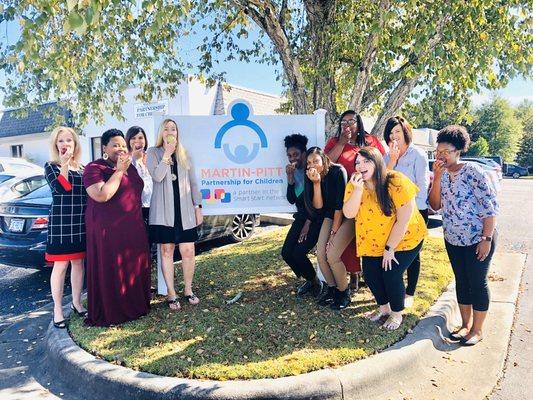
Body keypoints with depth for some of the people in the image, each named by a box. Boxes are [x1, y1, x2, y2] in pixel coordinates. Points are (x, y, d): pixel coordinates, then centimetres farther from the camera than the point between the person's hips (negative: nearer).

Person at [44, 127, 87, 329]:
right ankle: (57, 309, 9)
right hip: (60, 222, -5)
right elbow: (61, 188, -19)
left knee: (78, 262, 11)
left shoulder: (82, 168, 12)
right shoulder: (51, 167, -1)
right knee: (61, 266, -1)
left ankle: (76, 302, 25)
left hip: (81, 223, 5)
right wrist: (64, 164, -23)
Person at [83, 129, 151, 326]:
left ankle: (135, 304, 28)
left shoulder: (130, 167, 13)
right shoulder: (94, 168, -10)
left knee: (134, 267, 13)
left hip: (133, 229, 7)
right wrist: (119, 171, -20)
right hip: (108, 230, -7)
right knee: (110, 271, 0)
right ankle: (109, 313, 14)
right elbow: (101, 195, -25)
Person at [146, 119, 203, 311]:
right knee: (166, 251, 2)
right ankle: (171, 294, 13)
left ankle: (188, 290, 18)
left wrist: (198, 207, 7)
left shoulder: (184, 154, 13)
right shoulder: (153, 153, 5)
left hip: (184, 210, 2)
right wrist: (167, 153, -14)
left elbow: (193, 182, 12)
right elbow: (157, 176, -12)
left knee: (188, 252, 0)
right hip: (163, 210, -2)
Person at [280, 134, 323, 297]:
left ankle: (316, 281, 10)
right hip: (302, 216, 7)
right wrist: (290, 178, -14)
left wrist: (308, 223, -12)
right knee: (286, 252, -3)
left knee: (298, 252, -17)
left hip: (316, 218, -6)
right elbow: (291, 199, -1)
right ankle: (310, 280, 20)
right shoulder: (294, 171, 4)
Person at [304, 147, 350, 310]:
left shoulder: (337, 171, -22)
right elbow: (318, 206, -12)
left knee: (332, 255, -17)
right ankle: (332, 288, 18)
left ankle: (344, 293, 5)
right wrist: (316, 183, -26)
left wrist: (334, 232, -18)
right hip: (330, 216, 6)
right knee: (320, 254, -6)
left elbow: (340, 204, -21)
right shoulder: (311, 177, -6)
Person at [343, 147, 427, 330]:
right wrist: (358, 189, -34)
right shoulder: (354, 184, -10)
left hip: (405, 239, -5)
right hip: (373, 241, 5)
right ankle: (384, 308, 27)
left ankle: (396, 314, 16)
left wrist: (390, 248, -19)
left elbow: (404, 219, -24)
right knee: (370, 274, -3)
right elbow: (348, 214, -20)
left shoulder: (396, 182, -26)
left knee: (391, 275, -14)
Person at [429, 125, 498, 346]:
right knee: (461, 281, 14)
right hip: (453, 239, 6)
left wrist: (487, 239, -19)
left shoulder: (473, 171, -16)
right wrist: (437, 178, -16)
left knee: (477, 282, 4)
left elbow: (490, 206, -16)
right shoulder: (440, 174, 1)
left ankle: (477, 330, 19)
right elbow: (435, 205, -5)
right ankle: (465, 325, 28)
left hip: (478, 239, -6)